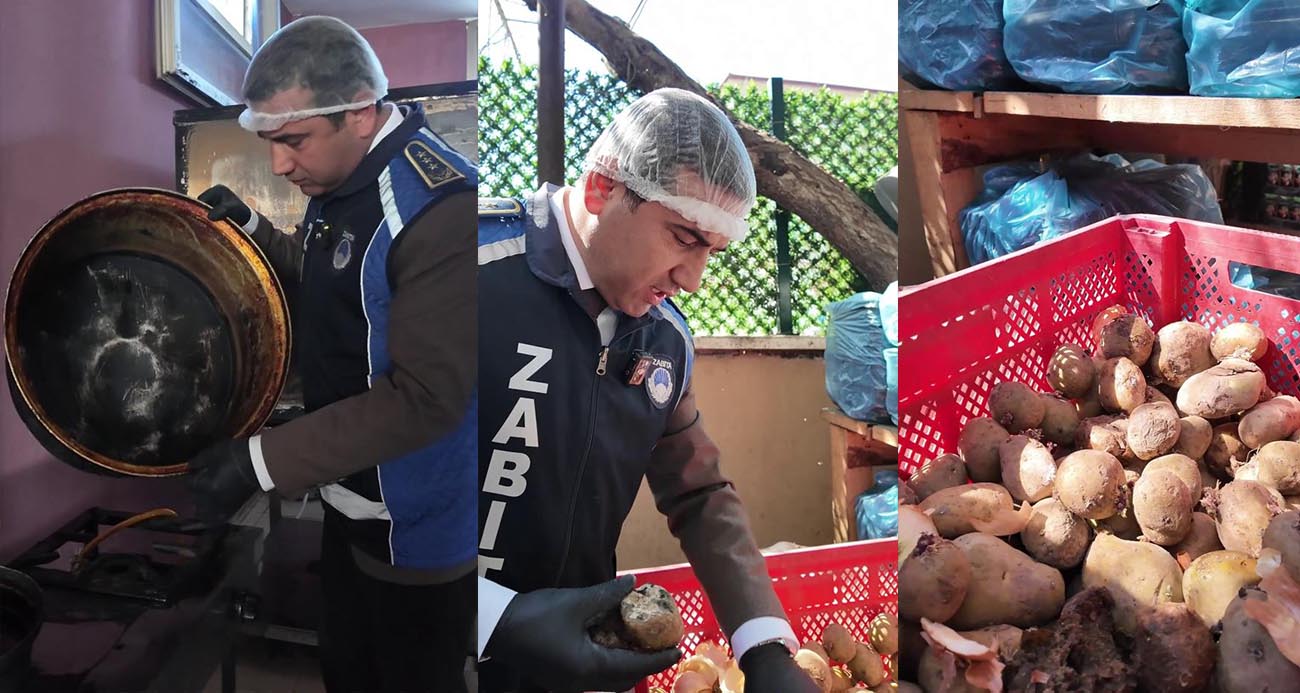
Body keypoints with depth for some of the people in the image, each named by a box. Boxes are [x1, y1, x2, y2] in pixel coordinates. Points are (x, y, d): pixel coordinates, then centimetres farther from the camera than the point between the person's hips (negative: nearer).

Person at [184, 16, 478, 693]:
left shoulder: (440, 209, -27)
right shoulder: (336, 181, 2)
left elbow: (425, 399, -29)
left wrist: (261, 460, -27)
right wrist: (251, 230, 0)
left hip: (417, 529, -8)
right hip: (348, 500, 8)